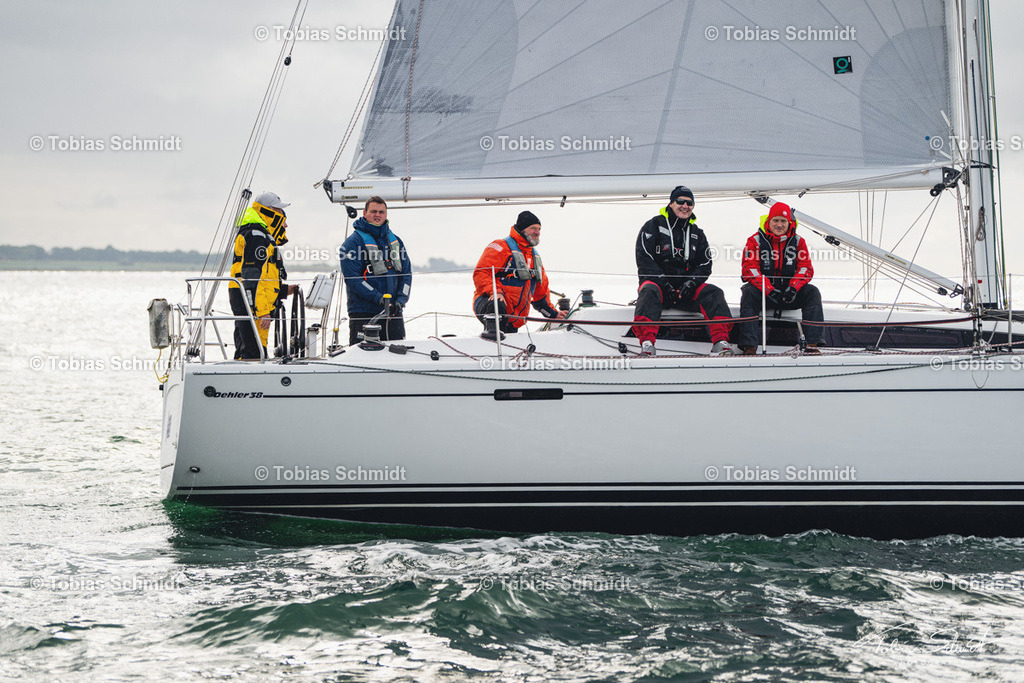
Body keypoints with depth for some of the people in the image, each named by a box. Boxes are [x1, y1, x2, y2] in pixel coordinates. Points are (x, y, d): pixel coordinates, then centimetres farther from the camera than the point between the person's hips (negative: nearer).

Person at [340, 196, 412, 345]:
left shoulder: (395, 241, 15)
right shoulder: (353, 242, -4)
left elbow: (406, 273, 13)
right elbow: (352, 278, -12)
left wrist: (401, 300, -4)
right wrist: (378, 298, -21)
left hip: (393, 311, 5)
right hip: (363, 314, -5)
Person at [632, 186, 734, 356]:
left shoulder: (697, 233, 19)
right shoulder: (653, 226, 5)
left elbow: (705, 265, 12)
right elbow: (644, 260, -6)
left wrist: (690, 284, -10)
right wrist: (664, 284, -18)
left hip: (687, 289, 4)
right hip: (656, 282, -4)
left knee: (713, 292, -23)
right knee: (649, 291, -38)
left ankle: (720, 342, -40)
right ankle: (646, 343, -56)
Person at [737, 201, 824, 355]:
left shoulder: (798, 241, 7)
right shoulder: (755, 241, -2)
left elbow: (805, 267, -1)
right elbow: (750, 269, -12)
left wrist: (794, 287, -23)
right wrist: (769, 290, -28)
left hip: (789, 294, 2)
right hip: (764, 293, -2)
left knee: (812, 292, -22)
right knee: (749, 292, -33)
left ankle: (813, 344, -29)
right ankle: (749, 347, -41)